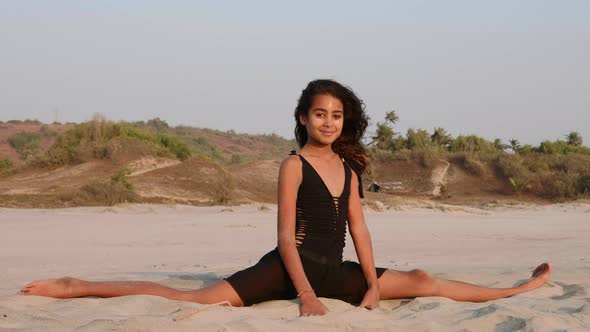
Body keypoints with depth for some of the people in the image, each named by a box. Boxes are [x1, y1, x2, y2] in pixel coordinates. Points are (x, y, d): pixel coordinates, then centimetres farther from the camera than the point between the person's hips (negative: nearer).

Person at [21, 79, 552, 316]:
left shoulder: (348, 167, 10)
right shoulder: (294, 165, -7)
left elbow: (359, 229, 10)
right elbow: (286, 235, -12)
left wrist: (373, 284, -1)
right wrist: (305, 294, -19)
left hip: (336, 272, 6)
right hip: (290, 269, -6)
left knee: (420, 281, 9)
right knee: (194, 299, -18)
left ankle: (515, 289, 21)